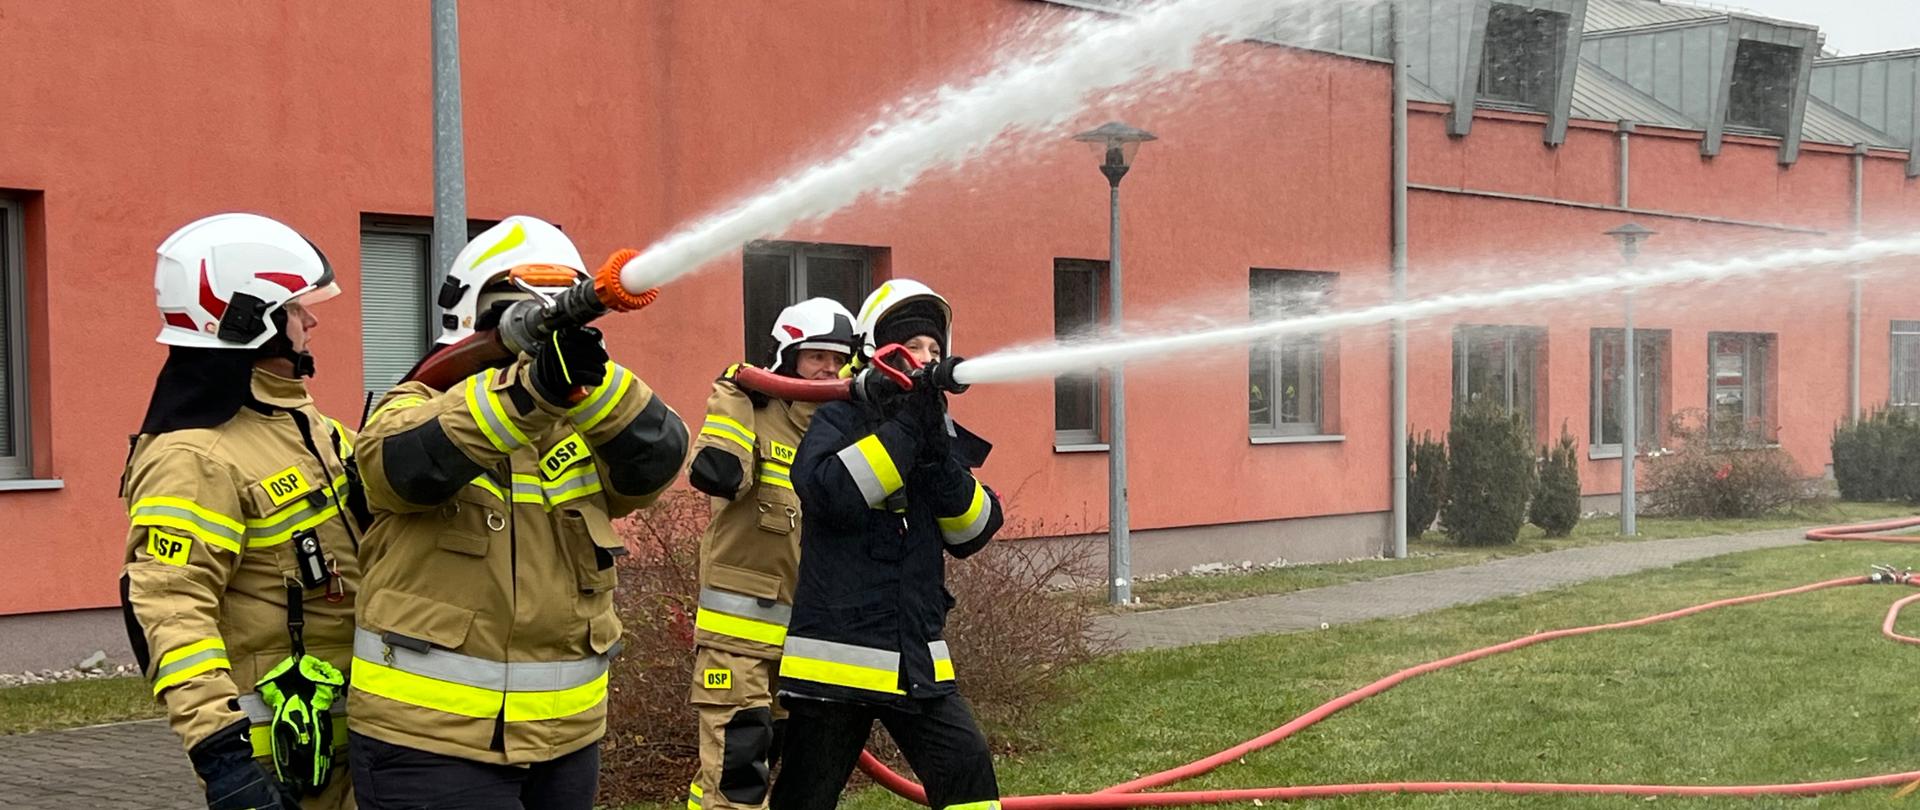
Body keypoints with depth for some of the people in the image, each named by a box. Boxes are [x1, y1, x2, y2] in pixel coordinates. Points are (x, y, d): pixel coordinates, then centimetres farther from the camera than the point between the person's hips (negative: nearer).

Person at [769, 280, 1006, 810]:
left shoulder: (940, 432, 10)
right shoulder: (839, 419, -5)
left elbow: (972, 533, 1)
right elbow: (829, 493, -25)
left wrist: (940, 453, -14)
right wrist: (904, 425, -23)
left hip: (916, 656, 5)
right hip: (838, 654, -4)